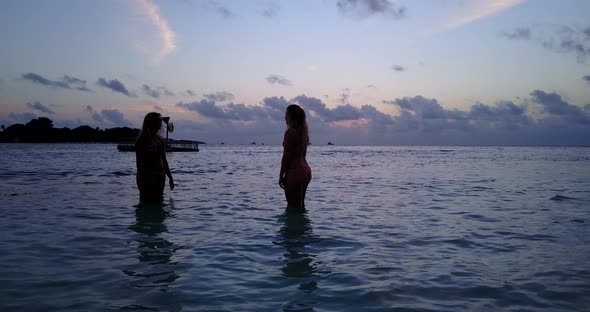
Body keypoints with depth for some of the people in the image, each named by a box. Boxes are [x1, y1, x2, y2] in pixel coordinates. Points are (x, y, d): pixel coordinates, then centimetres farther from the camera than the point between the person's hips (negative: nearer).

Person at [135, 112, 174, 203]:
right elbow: (139, 161, -11)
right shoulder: (142, 140, -7)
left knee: (158, 201, 9)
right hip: (146, 176, -6)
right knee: (147, 202, -4)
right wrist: (141, 178, -18)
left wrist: (170, 178, 17)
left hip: (160, 176, 6)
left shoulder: (160, 140, 11)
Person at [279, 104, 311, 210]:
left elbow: (286, 156, -15)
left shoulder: (290, 132, -14)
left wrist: (281, 175, -8)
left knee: (293, 206, -2)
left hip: (295, 171, -9)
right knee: (300, 204, 19)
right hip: (306, 170, 9)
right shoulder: (303, 131, 11)